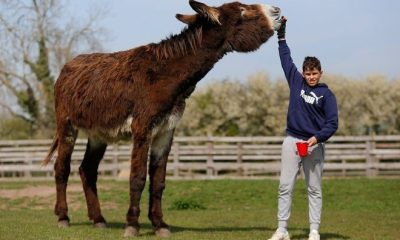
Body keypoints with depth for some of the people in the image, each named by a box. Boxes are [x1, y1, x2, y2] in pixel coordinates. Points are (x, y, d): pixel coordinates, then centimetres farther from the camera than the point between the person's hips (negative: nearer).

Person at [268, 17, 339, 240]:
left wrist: (317, 138, -20)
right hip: (292, 141, 2)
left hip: (315, 144, -2)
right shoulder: (296, 82, 8)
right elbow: (286, 58, 17)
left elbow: (332, 123, -5)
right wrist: (281, 34, 18)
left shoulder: (327, 94, 0)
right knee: (285, 187, -2)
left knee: (315, 189, 3)